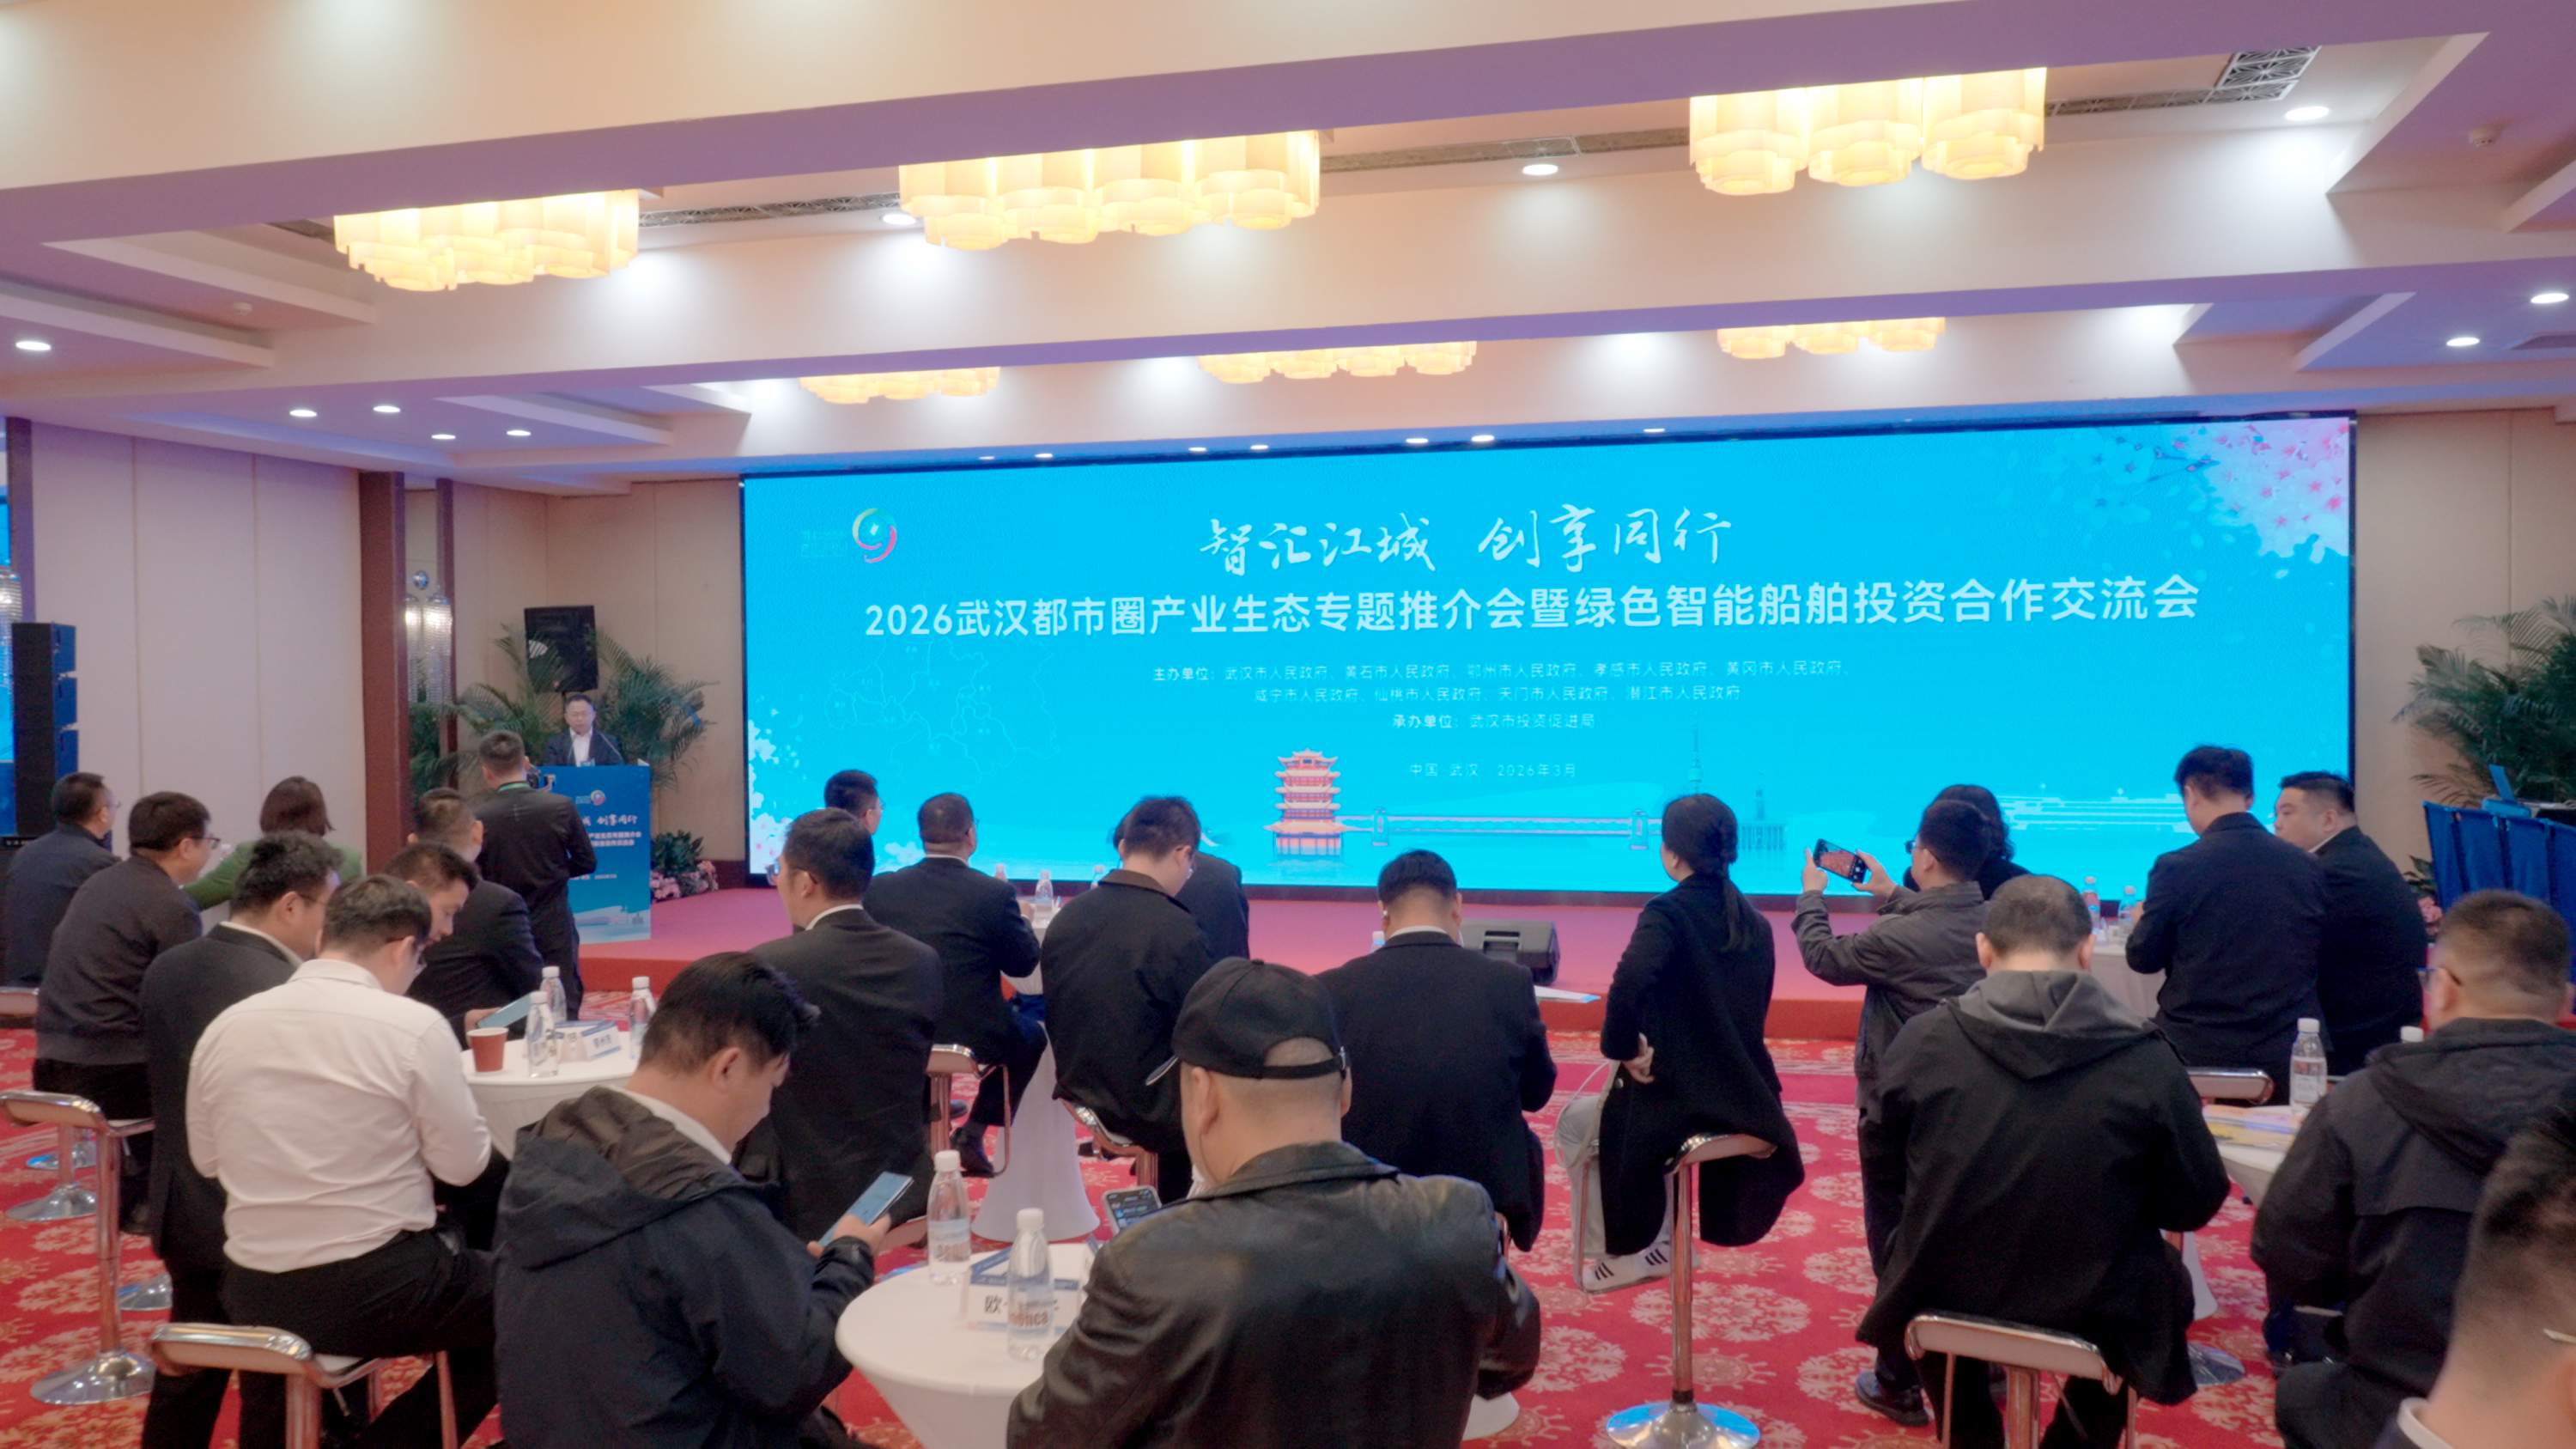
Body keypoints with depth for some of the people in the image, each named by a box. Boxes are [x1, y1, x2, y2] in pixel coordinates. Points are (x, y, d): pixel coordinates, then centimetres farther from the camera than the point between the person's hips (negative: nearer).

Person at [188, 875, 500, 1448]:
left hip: (254, 1297, 5)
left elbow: (208, 1161, 13)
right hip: (380, 1290, -5)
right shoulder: (414, 1026, -15)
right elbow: (464, 1165, -8)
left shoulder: (223, 1027, 0)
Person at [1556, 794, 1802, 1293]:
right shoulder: (1754, 920, 6)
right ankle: (1660, 1241, 40)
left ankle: (1624, 1252, 25)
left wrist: (1625, 1049, -17)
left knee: (1574, 1123, 22)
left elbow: (1628, 986, -34)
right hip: (1744, 1099, 7)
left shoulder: (1667, 913, -16)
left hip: (1676, 1096, -7)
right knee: (1620, 1105, 37)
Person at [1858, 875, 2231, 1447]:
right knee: (2167, 1276, 31)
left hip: (1944, 1299, 1)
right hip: (2095, 1314, -1)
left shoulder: (1922, 1040, -13)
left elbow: (1882, 1173, 1)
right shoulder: (2147, 1060, -15)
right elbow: (2196, 1204, -2)